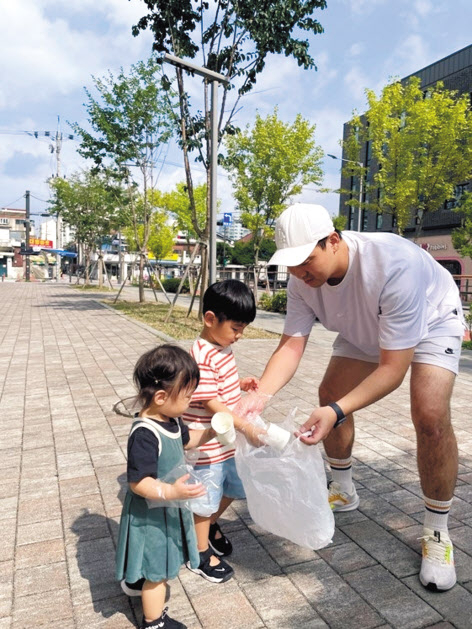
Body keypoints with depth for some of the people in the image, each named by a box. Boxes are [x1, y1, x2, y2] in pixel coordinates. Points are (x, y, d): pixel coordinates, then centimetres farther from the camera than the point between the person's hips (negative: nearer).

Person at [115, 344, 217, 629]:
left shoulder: (170, 419, -6)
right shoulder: (144, 435, -35)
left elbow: (186, 439, 14)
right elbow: (138, 483, -32)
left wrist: (211, 432, 2)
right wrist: (171, 492, -42)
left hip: (167, 509, 9)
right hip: (151, 516, -9)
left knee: (156, 561, 33)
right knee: (157, 571, 14)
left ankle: (136, 582, 60)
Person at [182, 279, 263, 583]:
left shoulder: (224, 347, 2)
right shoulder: (202, 357, -27)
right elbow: (211, 403, -27)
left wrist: (242, 383, -1)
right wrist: (245, 426, -29)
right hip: (208, 445, -9)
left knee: (233, 488, 25)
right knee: (206, 499, 11)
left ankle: (211, 526, 51)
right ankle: (201, 555, 34)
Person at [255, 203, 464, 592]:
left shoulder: (396, 264, -43)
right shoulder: (302, 280, -25)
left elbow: (392, 369, -41)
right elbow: (292, 345, -26)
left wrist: (337, 411, -52)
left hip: (431, 321, -5)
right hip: (364, 330, 6)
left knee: (430, 417, -23)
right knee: (329, 395, -1)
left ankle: (437, 533, 1)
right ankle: (344, 493, 24)